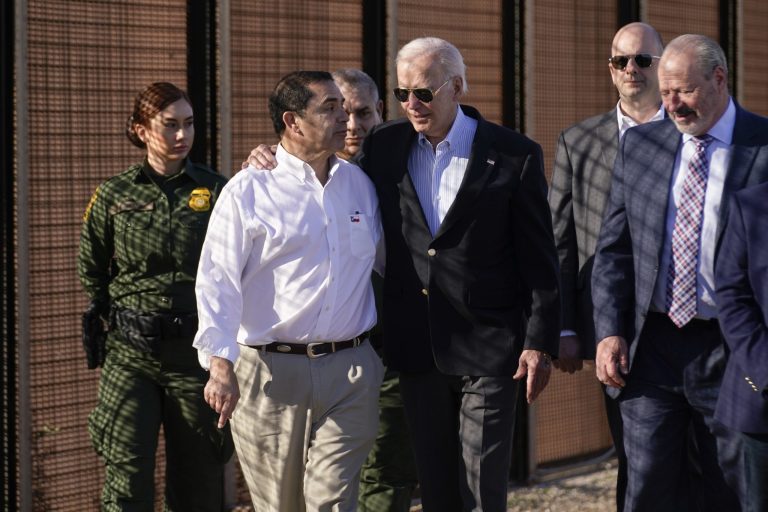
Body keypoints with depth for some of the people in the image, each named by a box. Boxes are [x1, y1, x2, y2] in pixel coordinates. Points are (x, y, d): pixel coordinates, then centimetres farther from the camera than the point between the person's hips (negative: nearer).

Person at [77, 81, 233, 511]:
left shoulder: (217, 192, 0)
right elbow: (92, 271, 17)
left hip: (196, 351, 0)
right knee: (127, 477, -8)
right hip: (130, 355, 0)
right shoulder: (114, 196, 5)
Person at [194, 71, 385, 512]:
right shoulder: (249, 191, -3)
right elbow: (218, 281, -8)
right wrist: (220, 365, -16)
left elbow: (388, 260, 26)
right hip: (272, 371, -2)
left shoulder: (360, 185, 11)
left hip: (350, 372, 2)